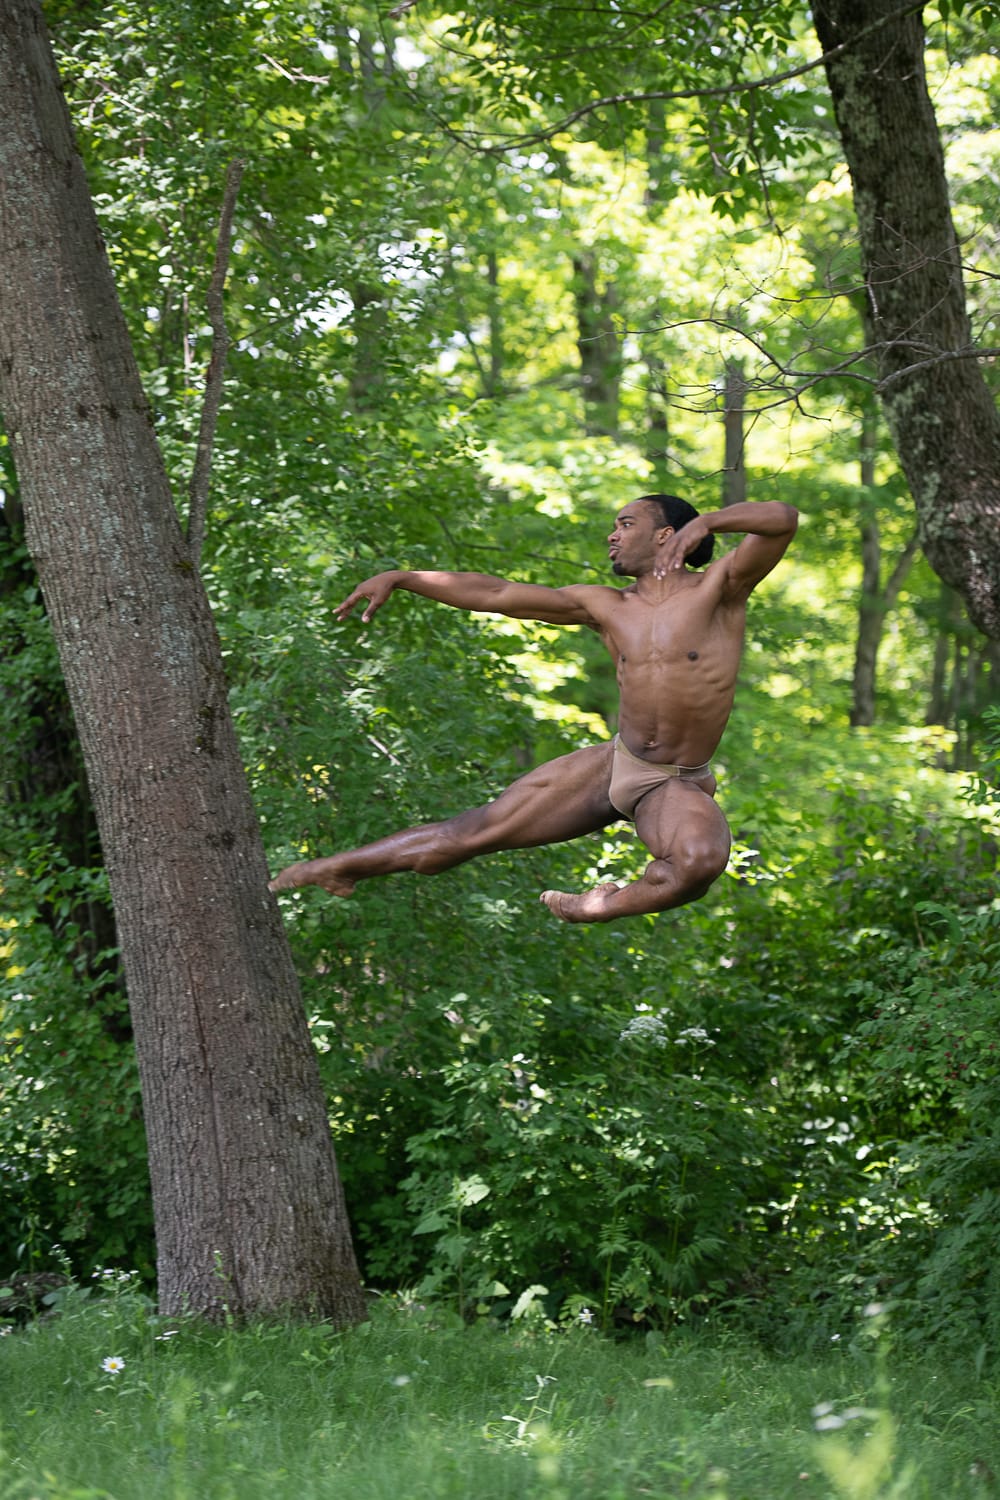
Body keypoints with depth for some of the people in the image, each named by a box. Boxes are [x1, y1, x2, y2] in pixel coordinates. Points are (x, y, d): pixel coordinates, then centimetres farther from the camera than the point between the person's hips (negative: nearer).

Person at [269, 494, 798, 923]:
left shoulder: (718, 590, -6)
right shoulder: (604, 607, 8)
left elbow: (781, 518, -19)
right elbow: (496, 594, 7)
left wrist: (705, 522, -34)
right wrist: (398, 579, 6)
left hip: (678, 786, -4)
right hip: (612, 763, 4)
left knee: (702, 859, -38)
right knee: (473, 831, 4)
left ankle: (604, 907, -12)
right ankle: (336, 869, 18)